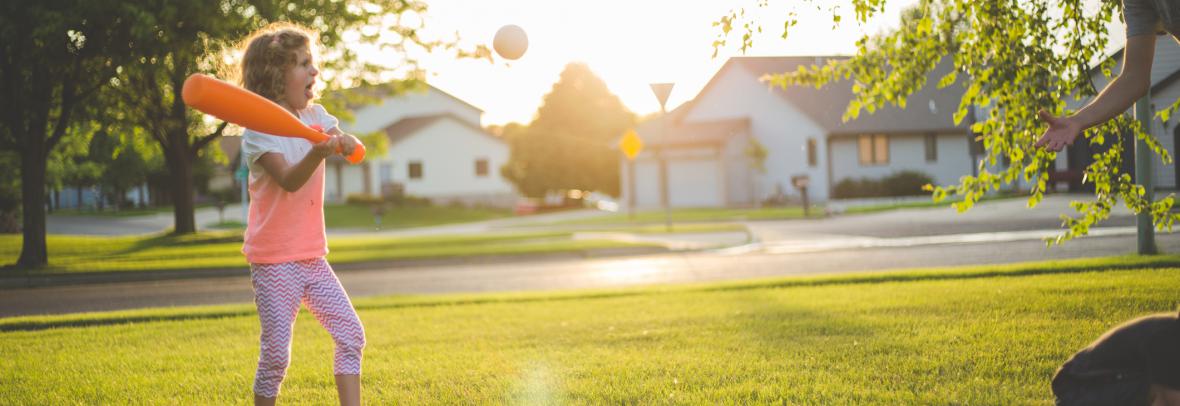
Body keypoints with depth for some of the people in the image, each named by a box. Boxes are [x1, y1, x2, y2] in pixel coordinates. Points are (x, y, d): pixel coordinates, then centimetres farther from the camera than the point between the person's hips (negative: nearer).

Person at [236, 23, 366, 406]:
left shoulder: (317, 117, 7)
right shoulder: (258, 130, -13)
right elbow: (289, 180, -25)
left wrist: (345, 141, -21)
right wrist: (317, 153, -44)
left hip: (313, 256, 6)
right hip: (274, 262, -6)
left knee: (350, 334, 2)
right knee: (275, 353, -5)